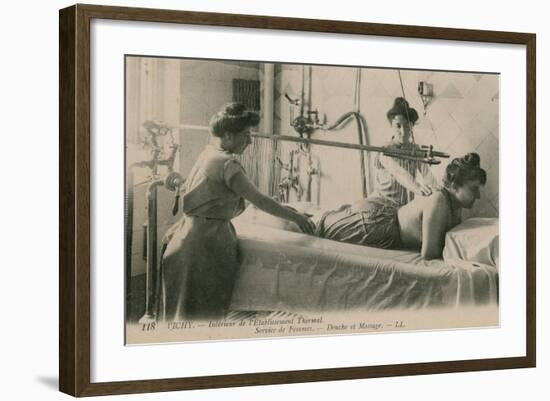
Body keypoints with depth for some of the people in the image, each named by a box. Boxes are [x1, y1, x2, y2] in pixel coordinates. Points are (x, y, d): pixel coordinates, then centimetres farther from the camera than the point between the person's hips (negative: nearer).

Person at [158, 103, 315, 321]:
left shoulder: (208, 154, 11)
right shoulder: (226, 164, -17)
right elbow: (259, 201, -16)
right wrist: (296, 217, -6)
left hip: (189, 229, 9)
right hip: (208, 240, -9)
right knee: (206, 310, 0)